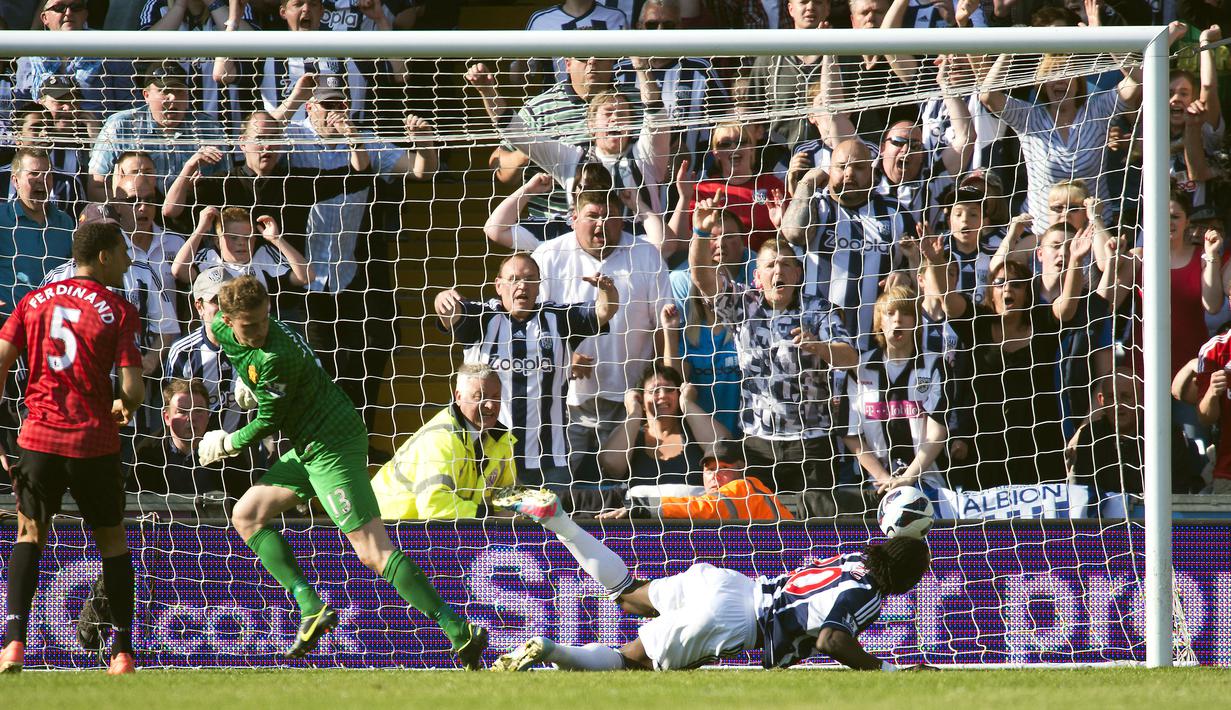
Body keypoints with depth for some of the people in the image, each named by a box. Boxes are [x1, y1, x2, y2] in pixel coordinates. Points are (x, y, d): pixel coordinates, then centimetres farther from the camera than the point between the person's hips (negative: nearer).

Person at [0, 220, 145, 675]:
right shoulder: (118, 312, -5)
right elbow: (133, 389, -12)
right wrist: (124, 408, 13)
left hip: (38, 437, 2)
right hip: (94, 442, -2)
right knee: (112, 538, 15)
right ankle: (122, 651, 15)